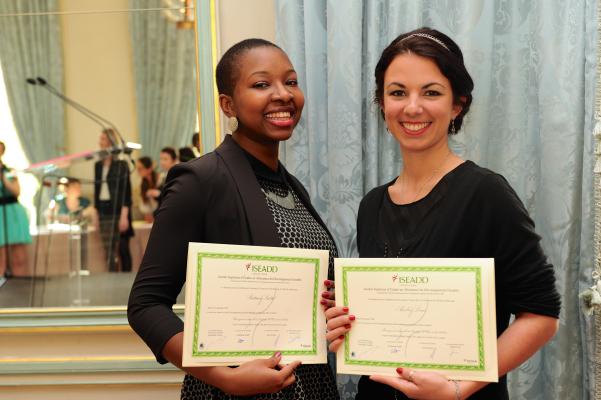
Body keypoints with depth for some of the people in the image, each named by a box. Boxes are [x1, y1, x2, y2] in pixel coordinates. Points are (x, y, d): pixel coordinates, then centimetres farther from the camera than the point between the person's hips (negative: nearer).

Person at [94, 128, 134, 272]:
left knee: (122, 248, -2)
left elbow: (126, 190, -9)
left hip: (118, 211, -5)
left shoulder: (121, 164, -5)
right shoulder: (98, 165, 11)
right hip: (104, 211, 5)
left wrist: (124, 216, -15)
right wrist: (96, 214, 12)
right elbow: (96, 189, 14)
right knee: (109, 251, 5)